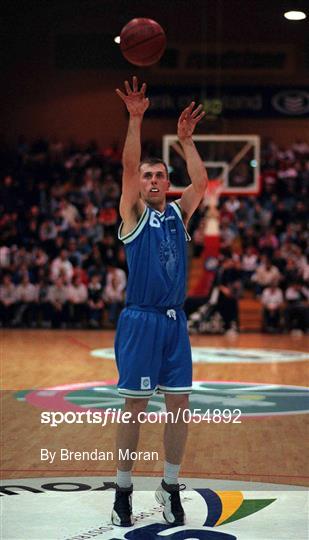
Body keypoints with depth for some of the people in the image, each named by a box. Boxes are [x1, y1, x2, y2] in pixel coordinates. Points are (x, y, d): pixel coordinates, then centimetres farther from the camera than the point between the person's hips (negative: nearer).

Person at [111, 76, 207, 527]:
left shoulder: (179, 214, 13)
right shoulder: (133, 215, 1)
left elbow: (201, 182, -1)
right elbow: (128, 167, -13)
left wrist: (186, 139, -6)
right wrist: (135, 119, -21)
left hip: (175, 321, 4)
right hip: (140, 321, -4)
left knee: (179, 409, 5)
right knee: (135, 410, 0)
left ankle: (171, 487, 18)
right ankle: (123, 490, 12)